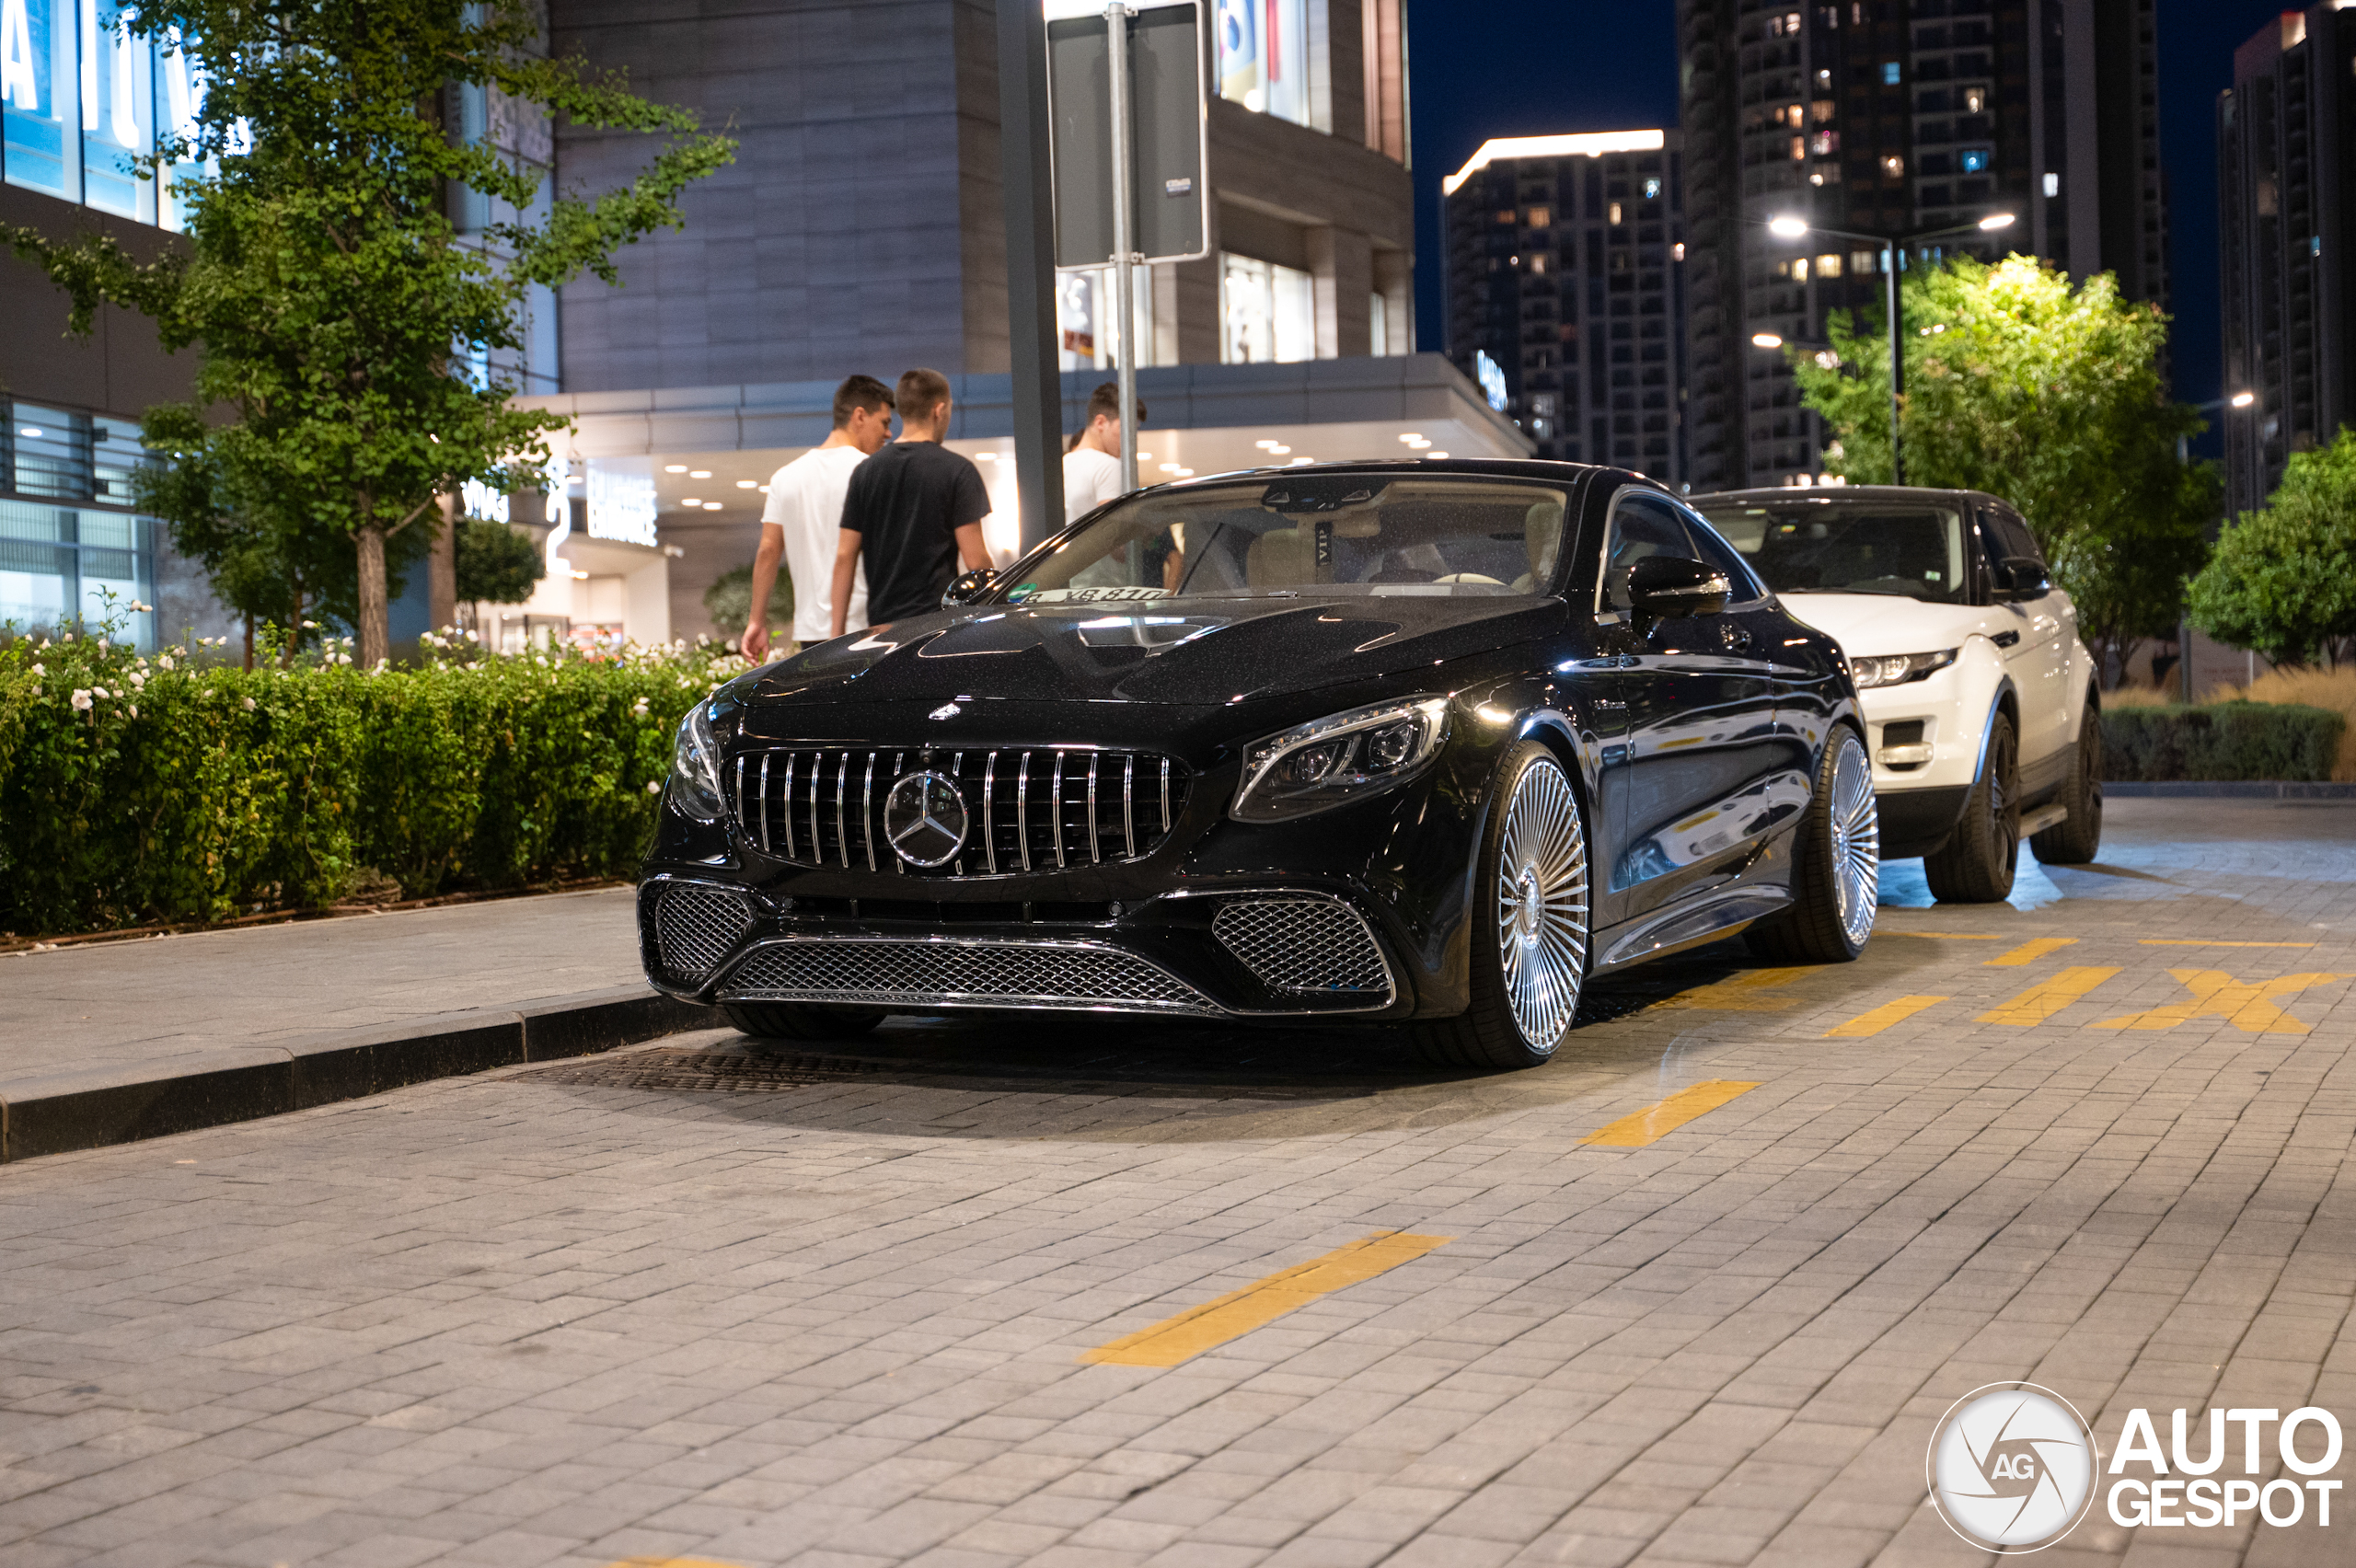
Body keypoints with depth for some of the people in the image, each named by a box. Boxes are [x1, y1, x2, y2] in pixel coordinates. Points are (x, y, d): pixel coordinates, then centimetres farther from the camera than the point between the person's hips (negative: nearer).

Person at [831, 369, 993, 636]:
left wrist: (838, 632, 11)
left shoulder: (866, 471, 9)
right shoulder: (957, 470, -4)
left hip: (881, 623, 4)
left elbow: (845, 556, 7)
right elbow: (975, 560, -7)